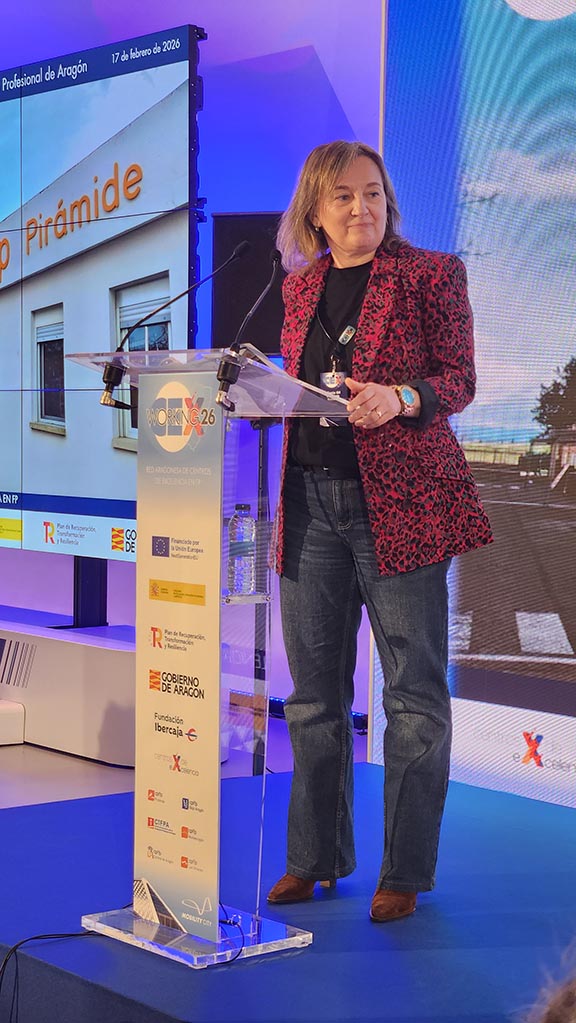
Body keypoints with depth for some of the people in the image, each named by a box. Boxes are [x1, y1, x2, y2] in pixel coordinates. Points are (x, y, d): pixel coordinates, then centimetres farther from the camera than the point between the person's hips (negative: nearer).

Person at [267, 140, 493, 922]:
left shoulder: (431, 273, 0)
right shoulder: (301, 286, 15)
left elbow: (460, 381, -5)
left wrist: (399, 398, -22)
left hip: (399, 500, -5)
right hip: (310, 499, 5)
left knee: (413, 694, -1)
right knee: (314, 691, 10)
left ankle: (406, 870, 10)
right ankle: (316, 856, 24)